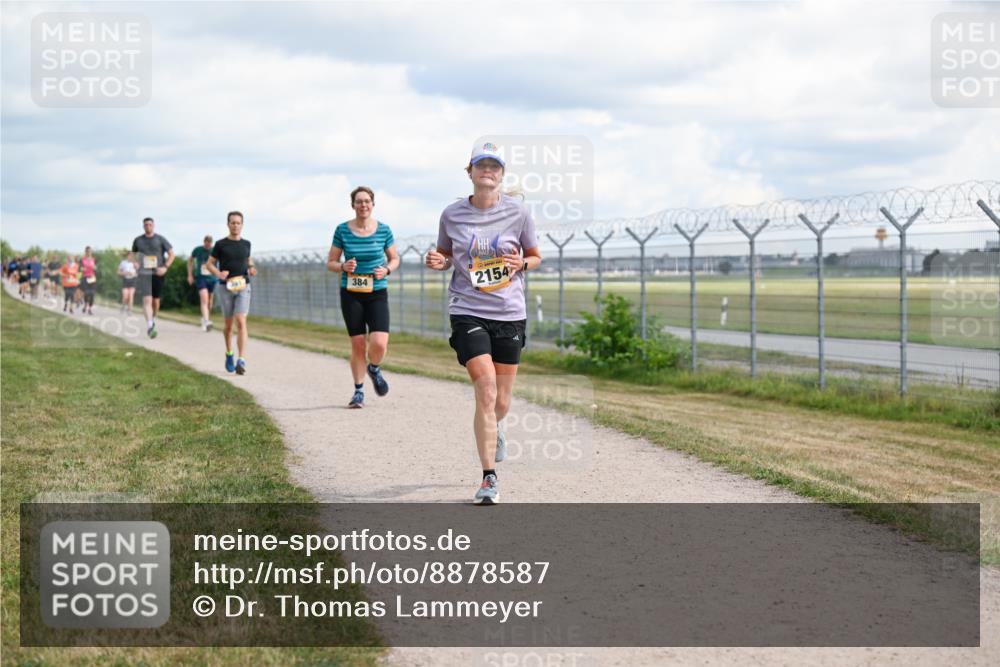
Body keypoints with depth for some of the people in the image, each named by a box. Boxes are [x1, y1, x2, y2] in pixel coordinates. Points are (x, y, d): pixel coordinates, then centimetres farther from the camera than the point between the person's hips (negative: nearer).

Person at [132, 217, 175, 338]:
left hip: (158, 273, 1)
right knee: (147, 300, -15)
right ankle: (149, 326, -25)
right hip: (144, 274, -1)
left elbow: (171, 254, 2)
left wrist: (165, 267, -12)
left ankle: (153, 320, 35)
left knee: (156, 300, 9)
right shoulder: (138, 240, 7)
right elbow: (133, 253, 22)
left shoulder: (160, 239, 1)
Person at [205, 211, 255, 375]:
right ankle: (229, 353, 36)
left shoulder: (246, 244, 8)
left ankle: (241, 361, -20)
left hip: (243, 287, 0)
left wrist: (251, 268, 2)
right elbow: (209, 263, 5)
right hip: (226, 287, 0)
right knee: (228, 324, 11)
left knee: (241, 322, -13)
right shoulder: (221, 244, 0)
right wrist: (218, 274, -14)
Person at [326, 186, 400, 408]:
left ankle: (374, 368, 22)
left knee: (379, 343, -14)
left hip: (377, 293, 0)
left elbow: (395, 259, 11)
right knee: (358, 344, 1)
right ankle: (358, 391, 19)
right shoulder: (342, 230, -2)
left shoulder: (383, 230, 0)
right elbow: (330, 263, 5)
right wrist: (343, 267, -16)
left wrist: (387, 270, -10)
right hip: (351, 294, 0)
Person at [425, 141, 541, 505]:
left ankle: (493, 428, 47)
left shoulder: (518, 212, 0)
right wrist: (438, 261, -8)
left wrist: (521, 263, -11)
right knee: (486, 392, -16)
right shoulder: (452, 215, 1)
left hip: (509, 314, 1)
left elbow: (535, 257, 12)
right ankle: (489, 479, -8)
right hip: (468, 311, -1)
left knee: (501, 401, 8)